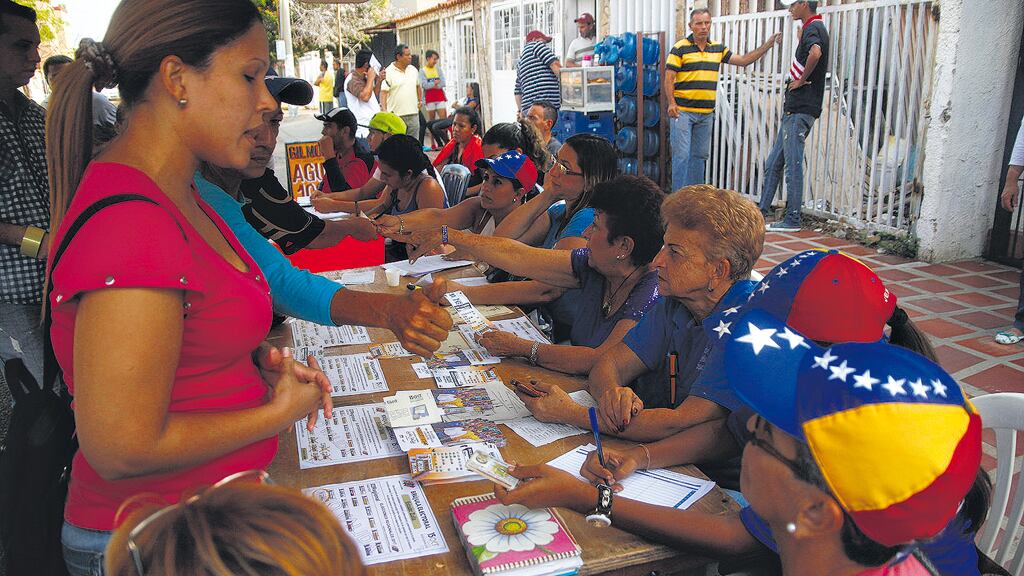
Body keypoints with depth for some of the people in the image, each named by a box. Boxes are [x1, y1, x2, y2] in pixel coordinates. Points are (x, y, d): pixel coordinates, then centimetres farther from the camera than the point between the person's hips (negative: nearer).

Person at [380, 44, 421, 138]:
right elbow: (383, 92, -12)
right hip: (396, 115, -5)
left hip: (413, 113, 5)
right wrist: (384, 110, -21)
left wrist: (420, 100, 20)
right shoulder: (388, 72, -6)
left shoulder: (413, 70, 12)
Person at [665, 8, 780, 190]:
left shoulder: (718, 48, 14)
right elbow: (669, 78, -7)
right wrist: (672, 103, -18)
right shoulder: (680, 48, -3)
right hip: (683, 111, -6)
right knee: (681, 155, -8)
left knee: (700, 155, 10)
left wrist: (768, 44, 12)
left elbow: (743, 60, 18)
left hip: (706, 113, 6)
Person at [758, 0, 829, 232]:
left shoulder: (812, 28, -11)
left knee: (793, 165, -6)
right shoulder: (815, 28, 20)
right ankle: (761, 212, 18)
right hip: (794, 109, 10)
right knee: (773, 163, 12)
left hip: (800, 110, -10)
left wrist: (801, 80, -21)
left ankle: (792, 220, -1)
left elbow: (815, 53, -32)